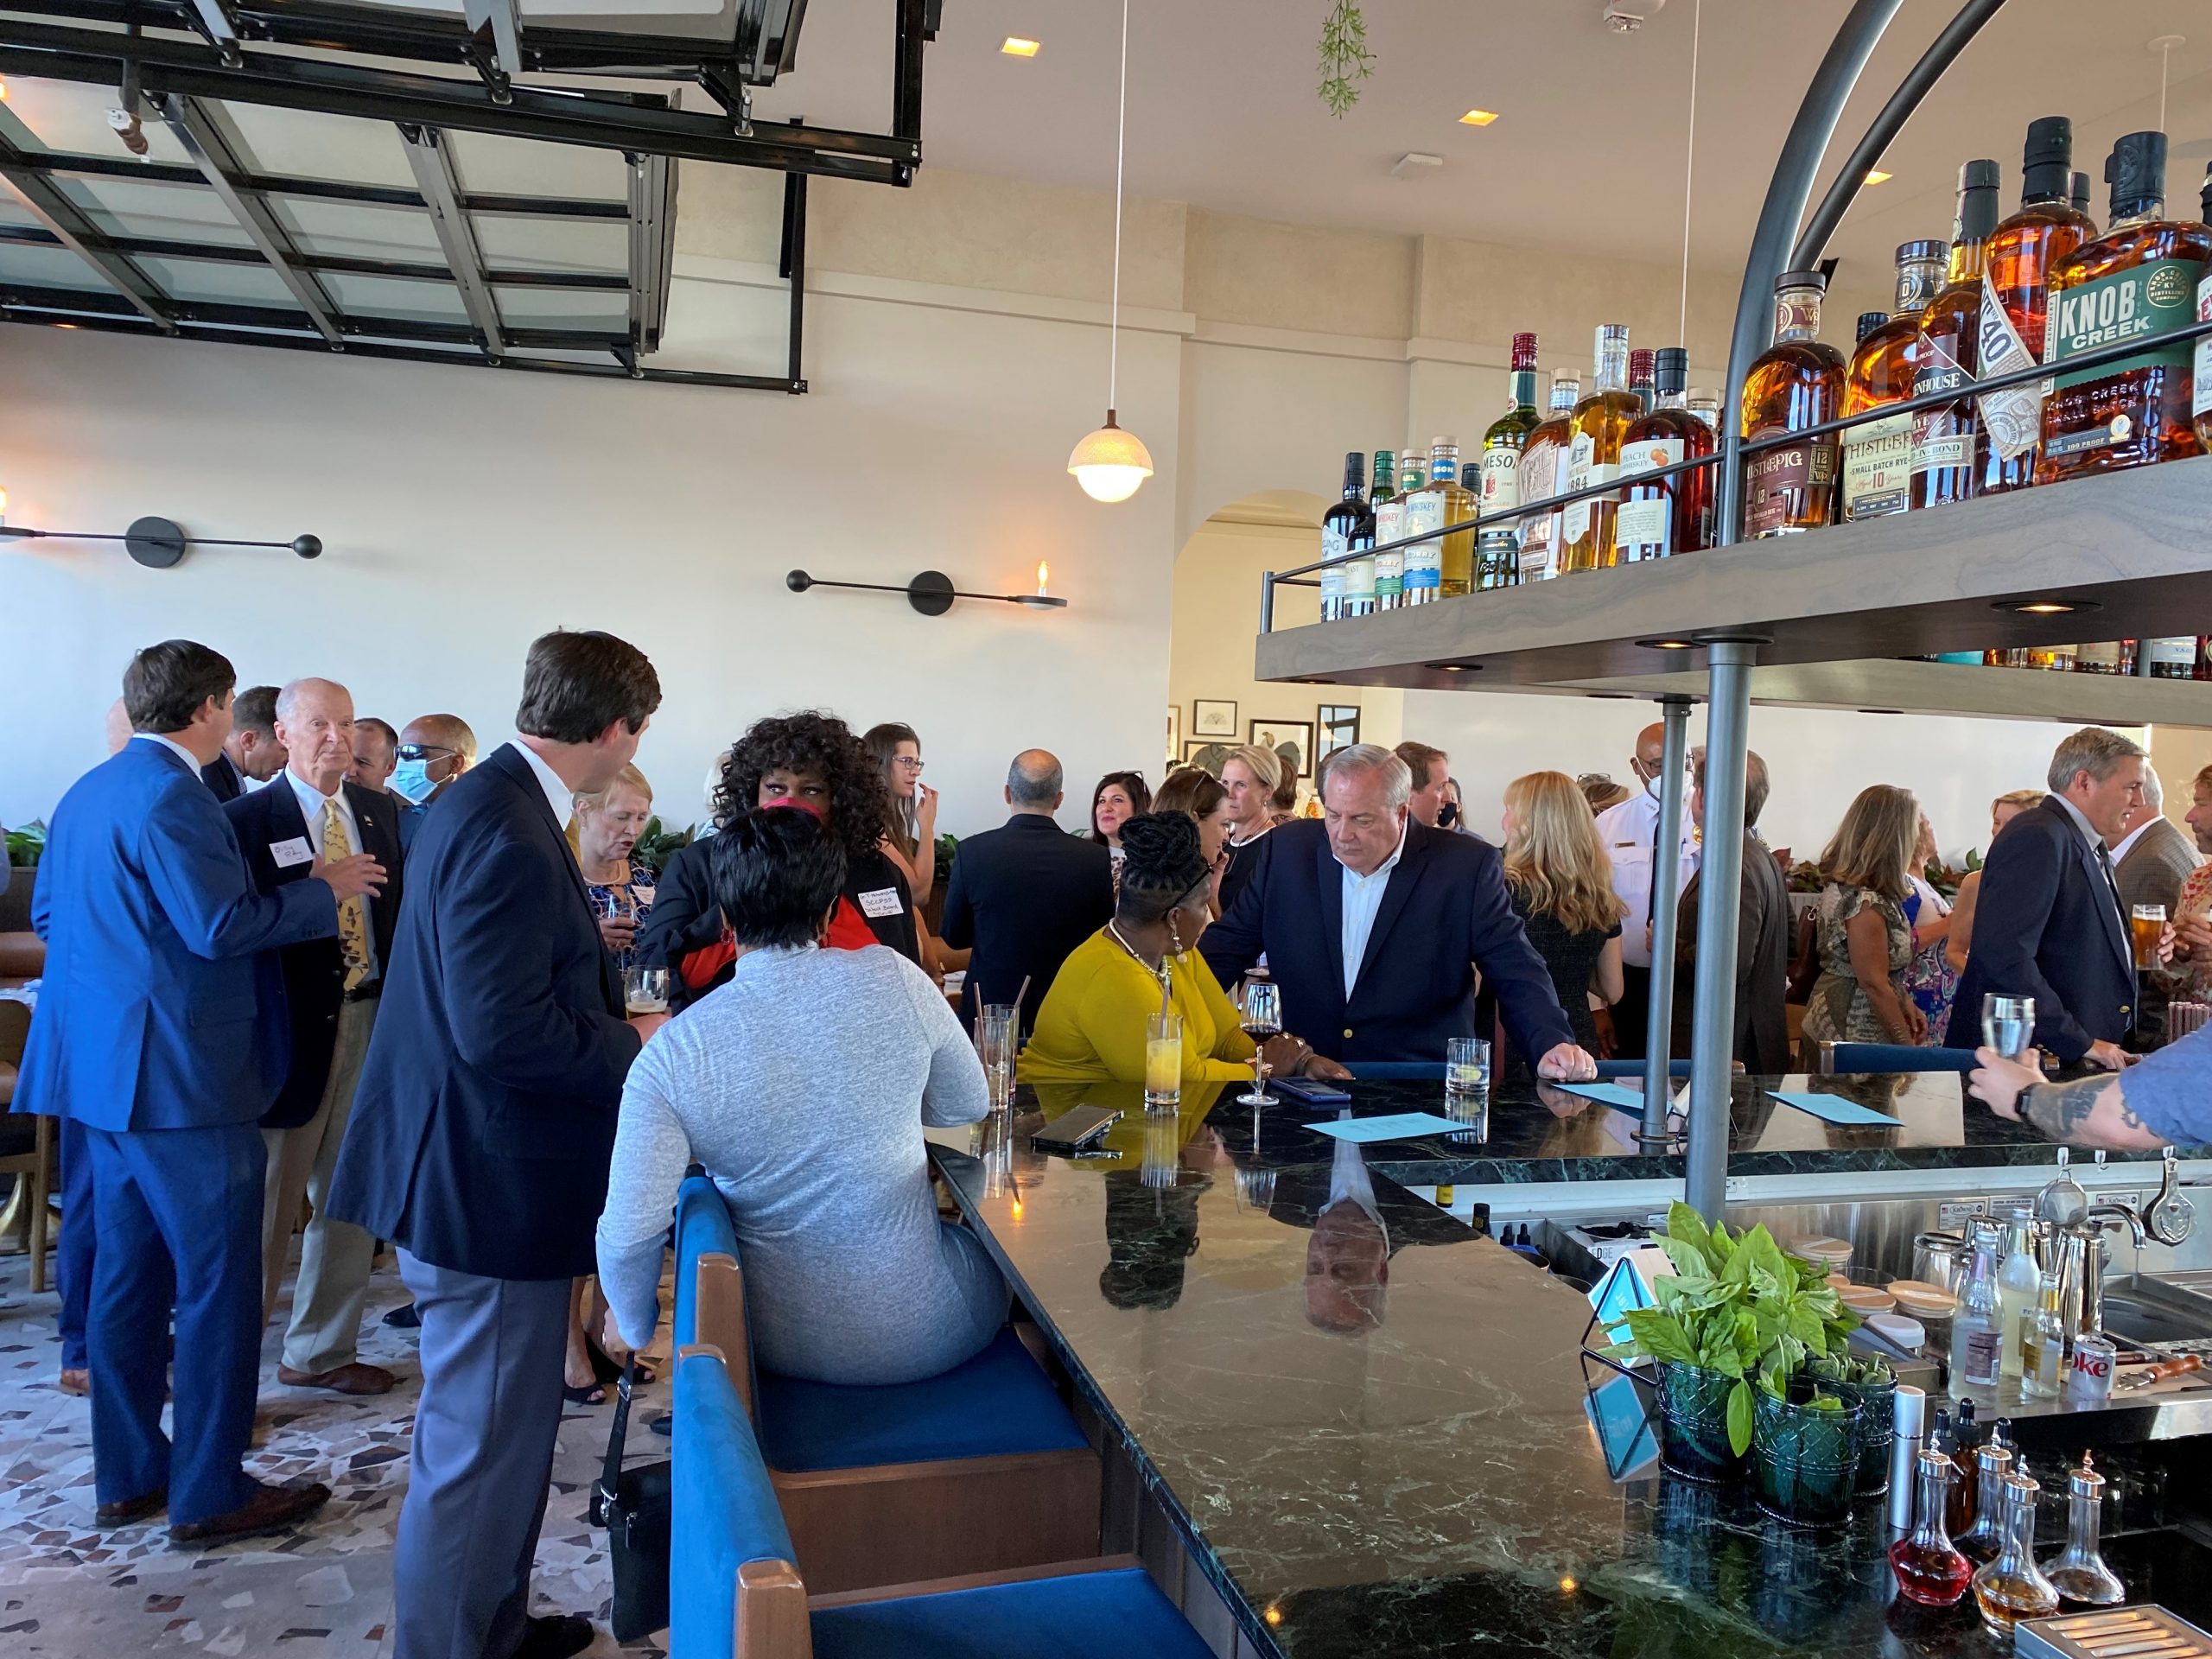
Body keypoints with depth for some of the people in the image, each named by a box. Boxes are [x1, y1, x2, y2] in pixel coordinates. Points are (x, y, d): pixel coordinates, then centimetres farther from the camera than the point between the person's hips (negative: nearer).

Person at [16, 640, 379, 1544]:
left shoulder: (86, 792, 13)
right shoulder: (171, 796, -18)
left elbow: (47, 913, 20)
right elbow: (221, 925, -24)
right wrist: (323, 889, -13)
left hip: (106, 1066, 10)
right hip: (180, 1072, -10)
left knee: (129, 1273, 16)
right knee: (219, 1283, -1)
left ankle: (128, 1476, 26)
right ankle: (209, 1493, 8)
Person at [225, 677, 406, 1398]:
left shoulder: (381, 812, 8)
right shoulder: (246, 819, -8)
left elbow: (400, 912, 9)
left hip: (372, 1021, 6)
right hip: (291, 1028, -5)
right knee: (266, 1203, 5)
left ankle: (322, 1352, 30)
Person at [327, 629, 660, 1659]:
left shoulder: (490, 802, 8)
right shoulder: (506, 831, -24)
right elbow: (504, 1030, -28)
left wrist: (617, 1021, 8)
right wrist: (633, 1047, -14)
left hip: (476, 1173, 11)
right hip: (490, 1186, -11)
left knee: (498, 1431, 24)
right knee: (482, 1449, 5)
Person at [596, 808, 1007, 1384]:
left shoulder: (670, 1055, -15)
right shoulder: (894, 977, -14)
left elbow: (629, 1234, -15)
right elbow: (969, 1105, 1)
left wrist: (633, 1327, 6)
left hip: (783, 1347, 1)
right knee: (994, 1253, 32)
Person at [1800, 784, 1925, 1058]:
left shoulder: (1841, 886, 6)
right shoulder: (1865, 902, -22)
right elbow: (1873, 983, -21)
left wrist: (1904, 1003, 12)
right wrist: (1908, 1044, -14)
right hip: (1856, 1034, -10)